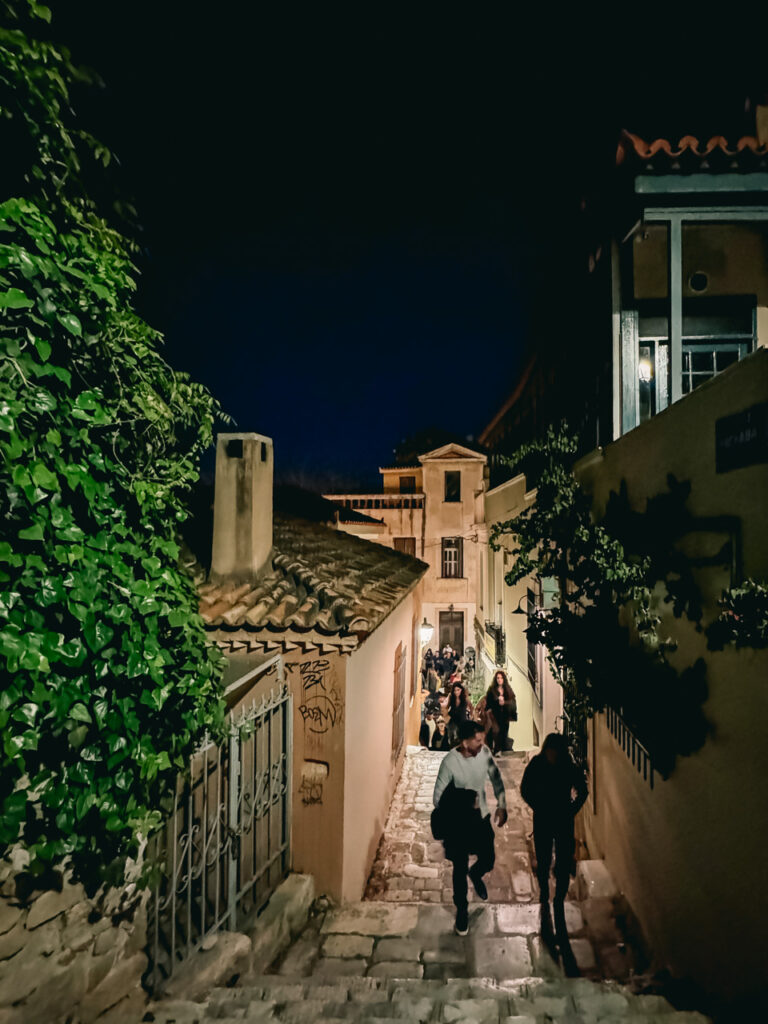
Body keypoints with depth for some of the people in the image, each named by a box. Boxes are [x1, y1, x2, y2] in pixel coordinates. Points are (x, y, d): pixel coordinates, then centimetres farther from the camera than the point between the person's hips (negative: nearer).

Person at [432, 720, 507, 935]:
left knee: (488, 861, 16)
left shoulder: (485, 753, -14)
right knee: (460, 869, 11)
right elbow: (438, 798, -17)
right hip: (459, 823, -4)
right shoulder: (450, 762, -26)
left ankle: (475, 874, 53)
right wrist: (460, 805, -24)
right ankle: (461, 910, 36)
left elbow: (496, 779, 2)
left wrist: (502, 806, -2)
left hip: (481, 818, 4)